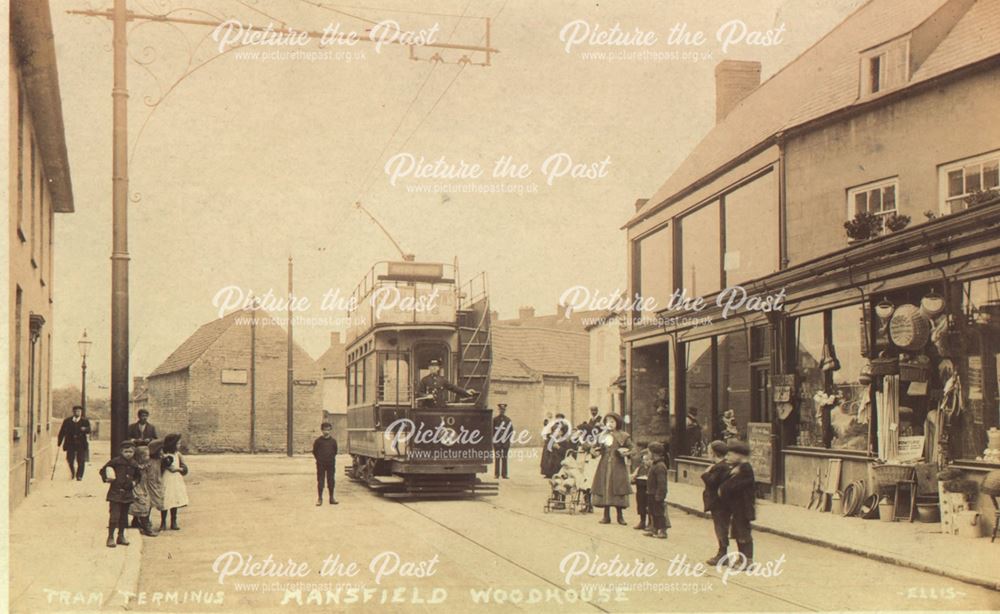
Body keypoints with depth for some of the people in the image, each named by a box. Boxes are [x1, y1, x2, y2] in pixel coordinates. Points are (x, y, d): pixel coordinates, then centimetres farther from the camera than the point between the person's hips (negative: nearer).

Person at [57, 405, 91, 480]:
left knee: (81, 461, -5)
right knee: (70, 459, 0)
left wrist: (85, 429, -28)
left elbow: (89, 431, -5)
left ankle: (79, 476, 3)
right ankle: (72, 472, 26)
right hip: (70, 444, 1)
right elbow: (62, 432, 10)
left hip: (81, 444, -1)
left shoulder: (85, 421, 8)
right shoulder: (67, 421, 11)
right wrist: (59, 442, 4)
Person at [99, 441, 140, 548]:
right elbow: (103, 470, -1)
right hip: (115, 492, -5)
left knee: (124, 516, 13)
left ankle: (121, 536, 24)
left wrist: (135, 482, 4)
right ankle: (110, 537, -2)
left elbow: (137, 476, 23)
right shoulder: (115, 461, -8)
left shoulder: (134, 465, 6)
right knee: (114, 515, -10)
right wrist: (106, 478, -16)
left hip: (127, 493, 5)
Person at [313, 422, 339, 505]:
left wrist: (332, 458, 8)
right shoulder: (318, 441, -4)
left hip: (331, 464, 2)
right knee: (320, 481, 1)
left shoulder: (333, 441, 3)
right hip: (321, 464, -2)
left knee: (331, 481, 7)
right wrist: (318, 459, 4)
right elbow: (314, 451, 4)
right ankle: (319, 498, 7)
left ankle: (331, 498, 16)